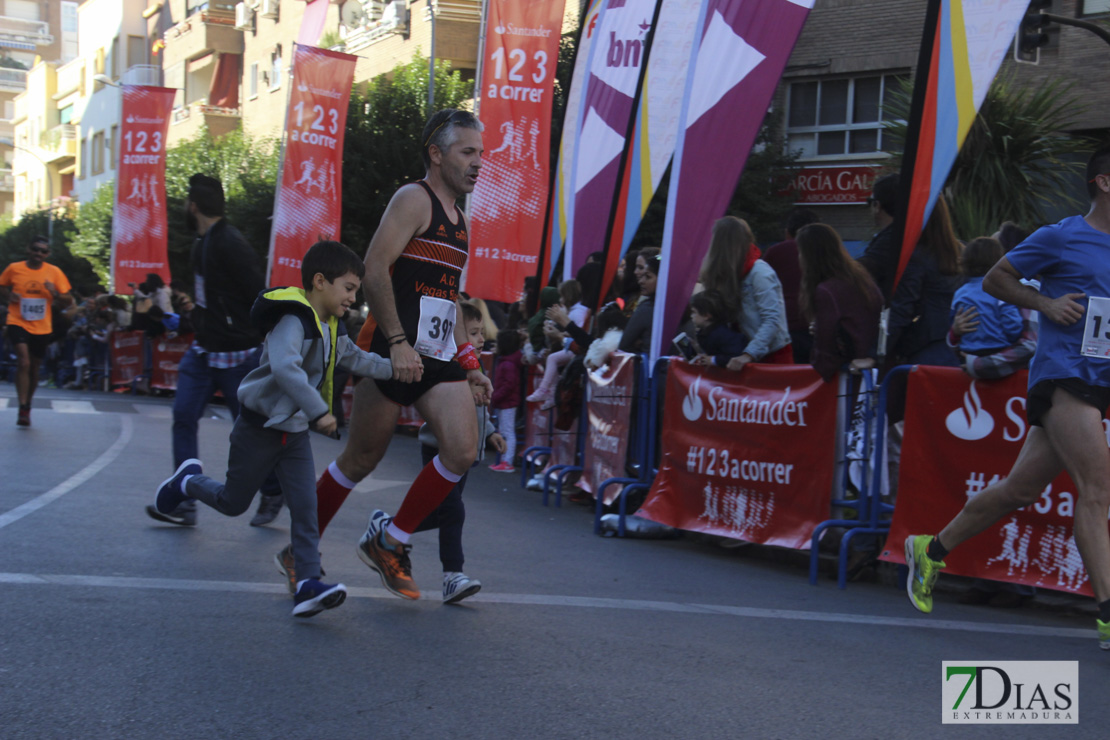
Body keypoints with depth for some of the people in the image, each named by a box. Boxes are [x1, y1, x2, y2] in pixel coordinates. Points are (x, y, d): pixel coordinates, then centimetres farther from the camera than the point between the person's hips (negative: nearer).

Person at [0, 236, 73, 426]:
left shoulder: (54, 272, 0)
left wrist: (54, 293, -18)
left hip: (42, 328, 2)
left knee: (34, 369, 13)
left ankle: (27, 406, 33)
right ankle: (22, 409, -18)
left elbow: (67, 301, 2)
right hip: (18, 323, -2)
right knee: (23, 362, -21)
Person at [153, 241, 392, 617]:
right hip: (259, 427, -7)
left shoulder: (332, 328, 6)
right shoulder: (293, 321, -25)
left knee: (306, 507, -6)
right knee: (233, 502, 10)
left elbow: (355, 358, 22)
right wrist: (319, 411, -44)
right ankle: (188, 481, 39)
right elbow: (285, 368, -41)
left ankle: (307, 583, -9)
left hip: (295, 431, 7)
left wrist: (394, 369, 10)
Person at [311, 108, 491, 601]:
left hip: (440, 358, 7)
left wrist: (469, 364, 19)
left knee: (462, 452, -10)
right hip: (395, 352, -7)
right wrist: (398, 343, -24)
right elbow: (373, 271, -17)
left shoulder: (458, 219, 20)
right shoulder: (414, 199, -7)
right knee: (361, 459, 2)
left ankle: (388, 541, 6)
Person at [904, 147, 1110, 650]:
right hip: (1062, 376, -7)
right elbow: (996, 278, 5)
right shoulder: (1061, 238, -3)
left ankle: (932, 550, 26)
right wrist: (1047, 304, -8)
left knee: (1020, 488, 10)